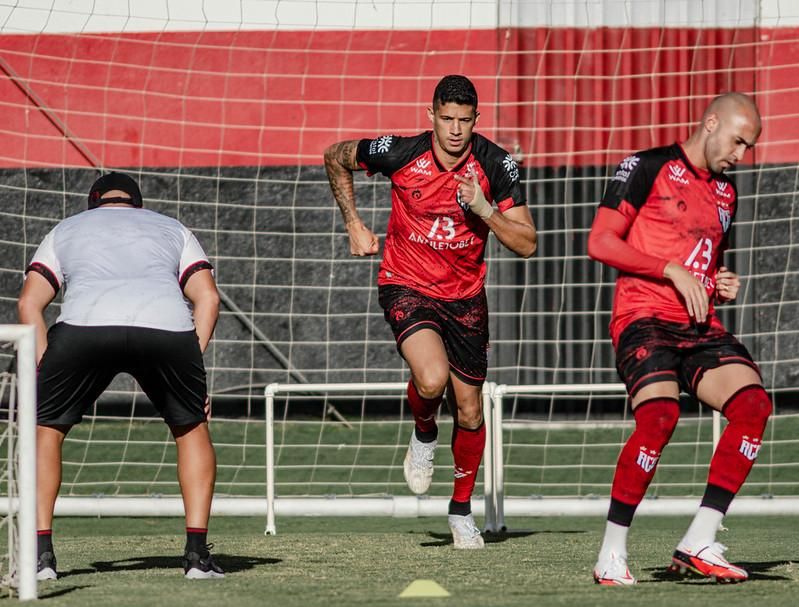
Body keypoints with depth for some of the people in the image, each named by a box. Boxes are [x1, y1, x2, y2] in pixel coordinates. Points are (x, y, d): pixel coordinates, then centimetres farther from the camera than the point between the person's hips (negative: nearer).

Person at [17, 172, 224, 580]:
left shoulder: (64, 231, 35)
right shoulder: (172, 229, 36)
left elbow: (29, 303, 18)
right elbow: (207, 296, 18)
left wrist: (45, 371, 16)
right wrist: (192, 365, 15)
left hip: (85, 323, -1)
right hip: (168, 326, 1)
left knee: (45, 428, 19)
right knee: (191, 429, 24)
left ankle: (41, 553, 8)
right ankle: (197, 553, 14)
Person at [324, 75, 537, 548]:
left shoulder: (495, 164, -13)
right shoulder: (400, 153, -16)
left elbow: (527, 244, -13)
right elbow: (336, 158, 5)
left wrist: (483, 208, -28)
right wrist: (355, 225, 3)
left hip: (465, 296, 2)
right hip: (407, 287, -2)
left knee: (470, 410, 8)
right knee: (432, 379, -29)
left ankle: (462, 509, 30)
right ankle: (424, 435, 6)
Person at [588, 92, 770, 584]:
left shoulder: (726, 192, 22)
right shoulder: (648, 168, 0)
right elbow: (600, 242, -8)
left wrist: (723, 286, 11)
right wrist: (673, 270, -14)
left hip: (701, 328, 7)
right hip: (644, 319, -7)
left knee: (754, 404, -19)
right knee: (660, 417, -30)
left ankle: (699, 543, -16)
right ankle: (612, 553, -17)